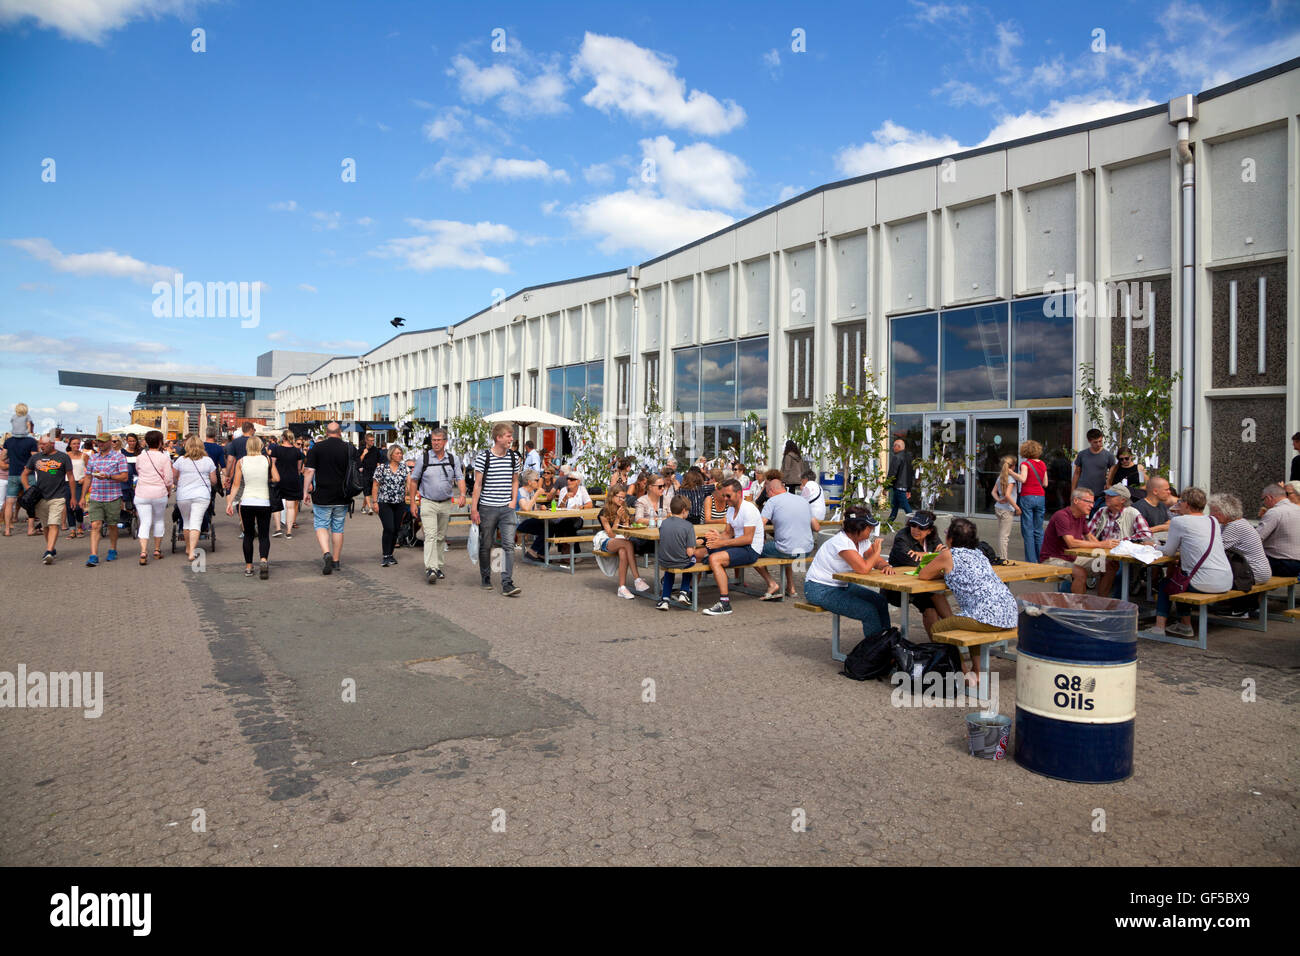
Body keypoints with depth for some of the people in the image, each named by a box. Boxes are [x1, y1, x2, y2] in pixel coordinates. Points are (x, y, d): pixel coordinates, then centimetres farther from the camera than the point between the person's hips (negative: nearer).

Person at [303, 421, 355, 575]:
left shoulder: (316, 448, -4)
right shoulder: (350, 449, 1)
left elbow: (309, 471, -7)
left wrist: (306, 490, 2)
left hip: (322, 496, -2)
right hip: (342, 497, 2)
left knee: (321, 526, 6)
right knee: (338, 528, 11)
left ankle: (326, 554, -16)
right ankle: (336, 561, 17)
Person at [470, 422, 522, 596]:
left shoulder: (514, 457, 7)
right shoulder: (483, 457, -5)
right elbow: (477, 484, -4)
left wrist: (513, 501, 5)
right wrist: (474, 508, -6)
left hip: (507, 509, 2)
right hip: (487, 508, -2)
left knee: (509, 545, -9)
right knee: (485, 545, 9)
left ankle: (507, 583, -9)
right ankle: (486, 578, 28)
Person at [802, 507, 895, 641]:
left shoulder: (862, 540, 1)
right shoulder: (842, 542, -27)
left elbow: (877, 561, 7)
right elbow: (863, 569, -35)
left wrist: (886, 566, -16)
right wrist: (876, 552, -19)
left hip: (842, 585, 9)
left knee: (880, 602, -1)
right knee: (869, 611, -19)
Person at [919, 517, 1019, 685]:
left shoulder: (948, 555, 1)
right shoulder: (978, 552, 21)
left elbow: (922, 575, 9)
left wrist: (943, 573, 22)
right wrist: (949, 573, 30)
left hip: (989, 617, -8)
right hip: (1011, 615, 8)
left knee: (936, 629, 10)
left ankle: (965, 676, 11)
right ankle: (977, 672, 29)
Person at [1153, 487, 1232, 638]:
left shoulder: (1179, 521, -7)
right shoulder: (1213, 521, 13)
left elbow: (1169, 552, 2)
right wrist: (1183, 548, 29)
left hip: (1205, 585, -7)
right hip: (1227, 583, 7)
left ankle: (1159, 626, 16)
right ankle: (1185, 625, 35)